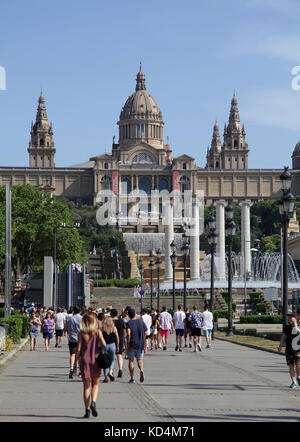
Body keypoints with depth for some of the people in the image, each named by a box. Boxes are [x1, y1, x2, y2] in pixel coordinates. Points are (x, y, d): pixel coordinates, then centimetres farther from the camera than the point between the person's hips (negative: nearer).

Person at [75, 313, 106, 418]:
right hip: (95, 360, 0)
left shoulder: (81, 333, -2)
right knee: (95, 384, 14)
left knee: (86, 386, 8)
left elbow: (78, 348, -4)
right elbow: (103, 344, -12)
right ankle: (93, 402, -10)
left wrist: (75, 362, 3)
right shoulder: (97, 331, -3)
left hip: (84, 360, 0)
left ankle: (87, 410, 4)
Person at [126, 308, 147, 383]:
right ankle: (141, 370, -17)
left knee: (131, 360, 10)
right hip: (140, 344, 3)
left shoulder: (129, 323, -8)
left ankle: (132, 378, 8)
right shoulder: (141, 322, 3)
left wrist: (128, 344, -15)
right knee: (139, 360, 15)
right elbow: (145, 333, 8)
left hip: (132, 344, -3)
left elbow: (128, 334, -21)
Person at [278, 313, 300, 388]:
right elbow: (283, 337, 5)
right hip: (289, 350, 2)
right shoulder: (286, 328, 8)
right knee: (291, 366, 2)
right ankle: (293, 382, 9)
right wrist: (280, 346, -5)